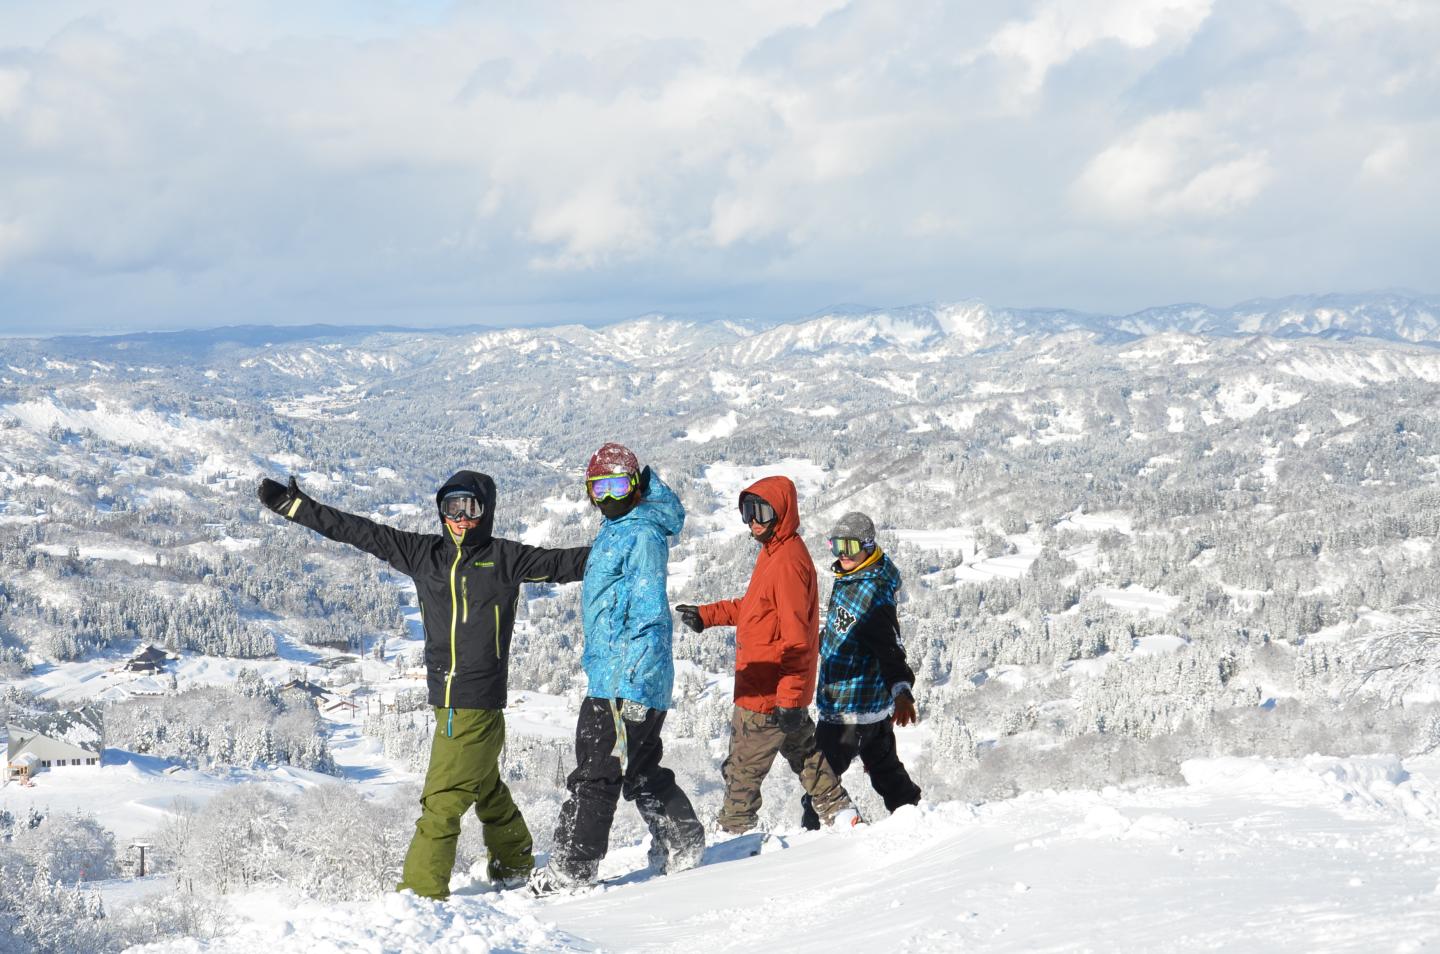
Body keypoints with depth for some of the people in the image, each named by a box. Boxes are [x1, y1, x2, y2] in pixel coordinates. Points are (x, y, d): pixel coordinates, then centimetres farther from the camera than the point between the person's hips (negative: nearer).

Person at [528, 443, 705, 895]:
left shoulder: (643, 535, -13)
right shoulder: (614, 532, 18)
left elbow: (648, 613, -20)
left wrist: (634, 685, -24)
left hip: (625, 680, -10)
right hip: (612, 676, 10)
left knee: (595, 776, -7)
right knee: (643, 772, 18)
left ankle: (570, 867, -5)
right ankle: (683, 846, 26)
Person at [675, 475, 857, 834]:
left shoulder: (788, 562, -22)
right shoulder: (775, 552, 9)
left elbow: (797, 638, -25)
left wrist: (789, 697, -26)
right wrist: (707, 615, 23)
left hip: (767, 694, -10)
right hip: (786, 690, 10)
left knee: (742, 768, 2)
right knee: (803, 751, 20)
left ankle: (733, 830, 12)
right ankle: (841, 812, 27)